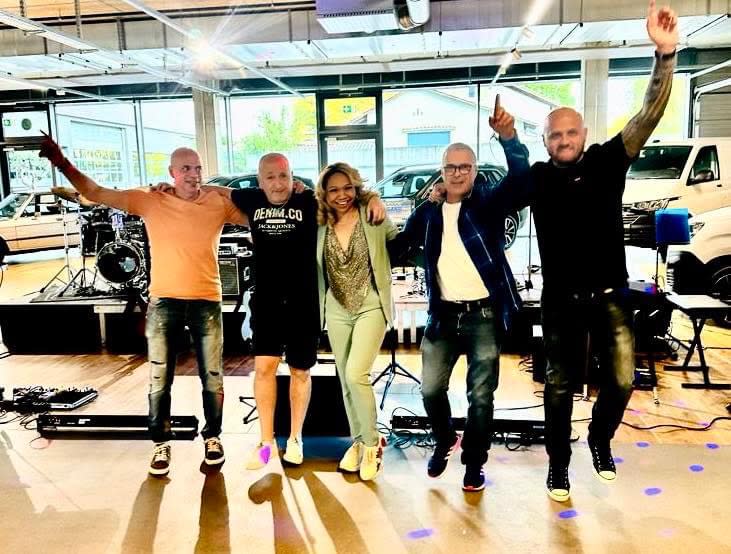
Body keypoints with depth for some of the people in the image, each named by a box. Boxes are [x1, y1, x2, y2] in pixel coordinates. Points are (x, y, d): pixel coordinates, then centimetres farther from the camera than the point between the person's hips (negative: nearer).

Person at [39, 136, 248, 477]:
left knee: (212, 377, 11)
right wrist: (62, 164, -11)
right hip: (164, 302, 0)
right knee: (159, 379, 9)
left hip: (206, 301, 0)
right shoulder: (149, 200, -2)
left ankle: (213, 436, 30)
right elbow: (97, 194, -2)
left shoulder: (219, 202, -1)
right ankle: (161, 442, 26)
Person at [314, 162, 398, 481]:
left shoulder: (372, 216, -7)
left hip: (371, 306, -4)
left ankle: (371, 442, 5)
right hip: (336, 310, 4)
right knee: (346, 381, 11)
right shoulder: (320, 224, 1)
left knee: (356, 374, -16)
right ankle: (357, 441, 30)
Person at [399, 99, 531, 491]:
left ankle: (474, 463, 23)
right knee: (431, 389, 8)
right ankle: (444, 442, 36)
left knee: (480, 395, 5)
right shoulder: (428, 211, 7)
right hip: (442, 314, 3)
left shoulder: (489, 203, -2)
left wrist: (508, 136, -31)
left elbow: (520, 178, -18)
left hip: (484, 314, -3)